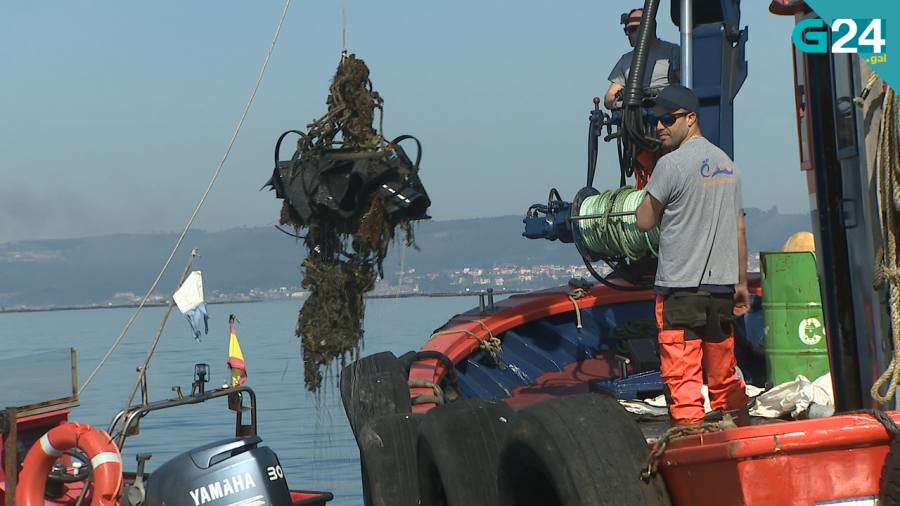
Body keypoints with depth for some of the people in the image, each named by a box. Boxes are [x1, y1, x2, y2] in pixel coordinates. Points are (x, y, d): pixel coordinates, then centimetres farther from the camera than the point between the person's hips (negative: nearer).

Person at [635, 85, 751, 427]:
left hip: (680, 287, -7)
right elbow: (738, 228, 16)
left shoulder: (672, 164, -10)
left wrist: (650, 190, 10)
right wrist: (741, 283, 20)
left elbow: (644, 221, -5)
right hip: (722, 286, 7)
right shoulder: (726, 163, 13)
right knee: (725, 377, 14)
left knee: (681, 376, -5)